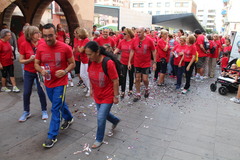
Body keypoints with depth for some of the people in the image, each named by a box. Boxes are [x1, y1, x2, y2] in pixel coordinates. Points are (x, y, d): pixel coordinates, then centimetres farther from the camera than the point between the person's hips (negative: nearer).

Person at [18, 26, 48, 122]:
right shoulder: (24, 44, -9)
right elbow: (21, 60, -5)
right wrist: (30, 60, -22)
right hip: (29, 72, 1)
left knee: (41, 92, 4)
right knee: (26, 93, 6)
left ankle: (44, 111, 23)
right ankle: (26, 112, 26)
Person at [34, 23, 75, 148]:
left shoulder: (65, 48, -14)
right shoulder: (40, 48, -4)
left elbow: (72, 63, -4)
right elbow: (36, 64, 6)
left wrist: (65, 71, -23)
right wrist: (41, 70, -16)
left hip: (60, 83, -5)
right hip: (48, 82, 5)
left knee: (55, 109, -3)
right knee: (59, 104, 22)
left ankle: (52, 136, 10)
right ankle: (69, 118, 49)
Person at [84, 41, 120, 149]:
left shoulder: (108, 63, -27)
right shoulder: (91, 62, -9)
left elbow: (115, 81, -20)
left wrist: (116, 96, -15)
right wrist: (91, 89, 12)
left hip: (108, 96, -6)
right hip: (97, 95, 6)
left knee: (101, 118, 1)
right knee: (103, 113, 22)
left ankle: (99, 139, 25)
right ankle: (115, 120, 54)